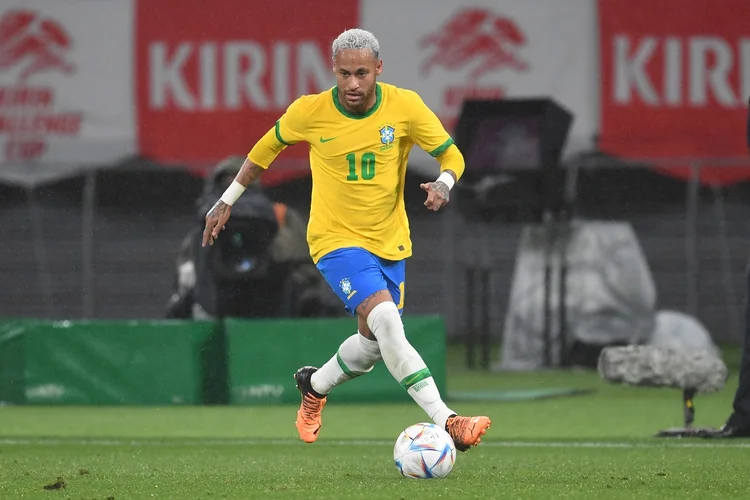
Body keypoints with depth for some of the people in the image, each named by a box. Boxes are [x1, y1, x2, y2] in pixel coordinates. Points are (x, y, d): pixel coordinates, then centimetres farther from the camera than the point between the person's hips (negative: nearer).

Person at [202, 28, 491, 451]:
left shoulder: (405, 106, -11)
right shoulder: (310, 112, -12)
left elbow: (452, 156, -4)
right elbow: (268, 146, 8)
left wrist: (443, 184, -27)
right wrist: (228, 201, 13)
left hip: (390, 242, 4)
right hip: (336, 239, -4)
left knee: (373, 344, 12)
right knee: (385, 319, -26)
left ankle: (314, 385, 44)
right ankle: (445, 421, -31)